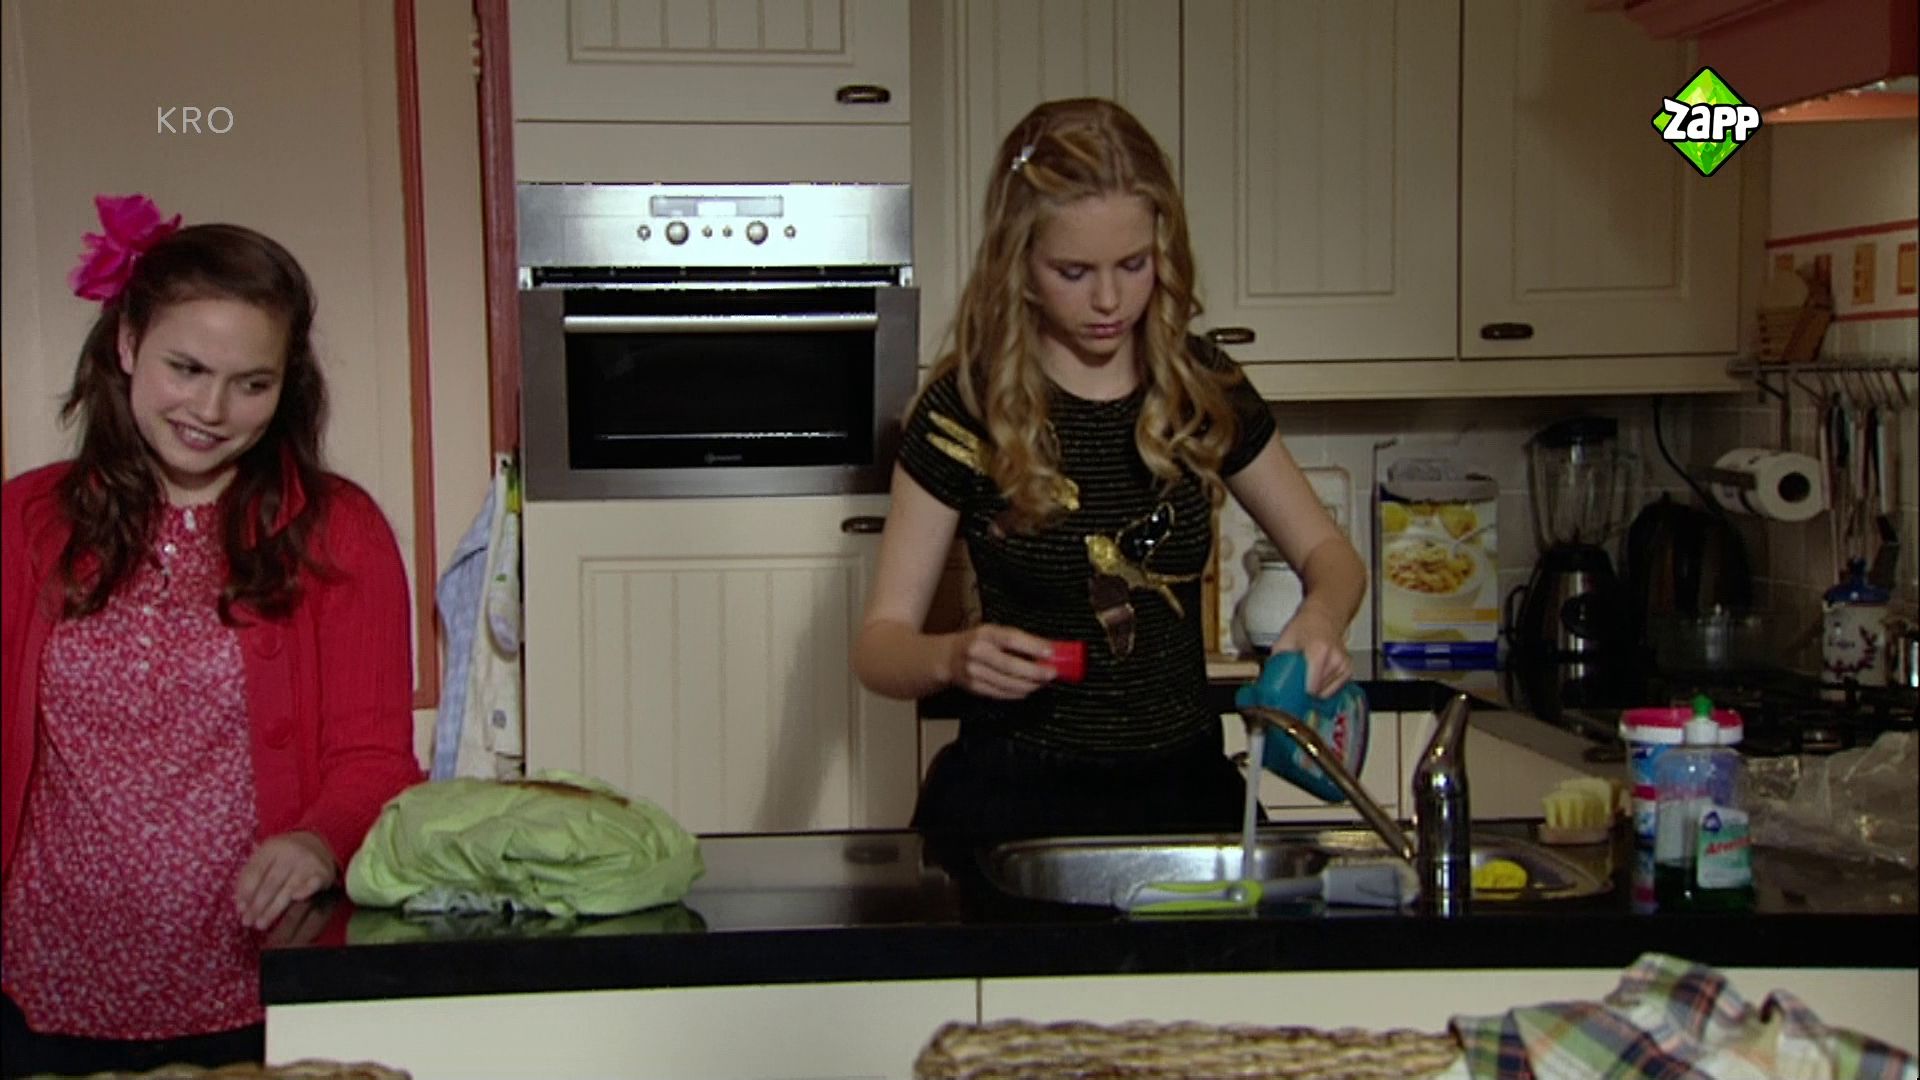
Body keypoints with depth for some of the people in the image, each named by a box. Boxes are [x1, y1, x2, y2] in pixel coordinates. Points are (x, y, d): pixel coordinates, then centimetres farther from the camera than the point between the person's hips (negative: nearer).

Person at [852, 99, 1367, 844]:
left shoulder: (1203, 390, 3)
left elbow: (1328, 552, 15)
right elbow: (879, 645, -4)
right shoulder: (966, 408, -6)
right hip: (1015, 796, -2)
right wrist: (952, 659, -27)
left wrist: (1321, 617, -9)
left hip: (1183, 787, 3)